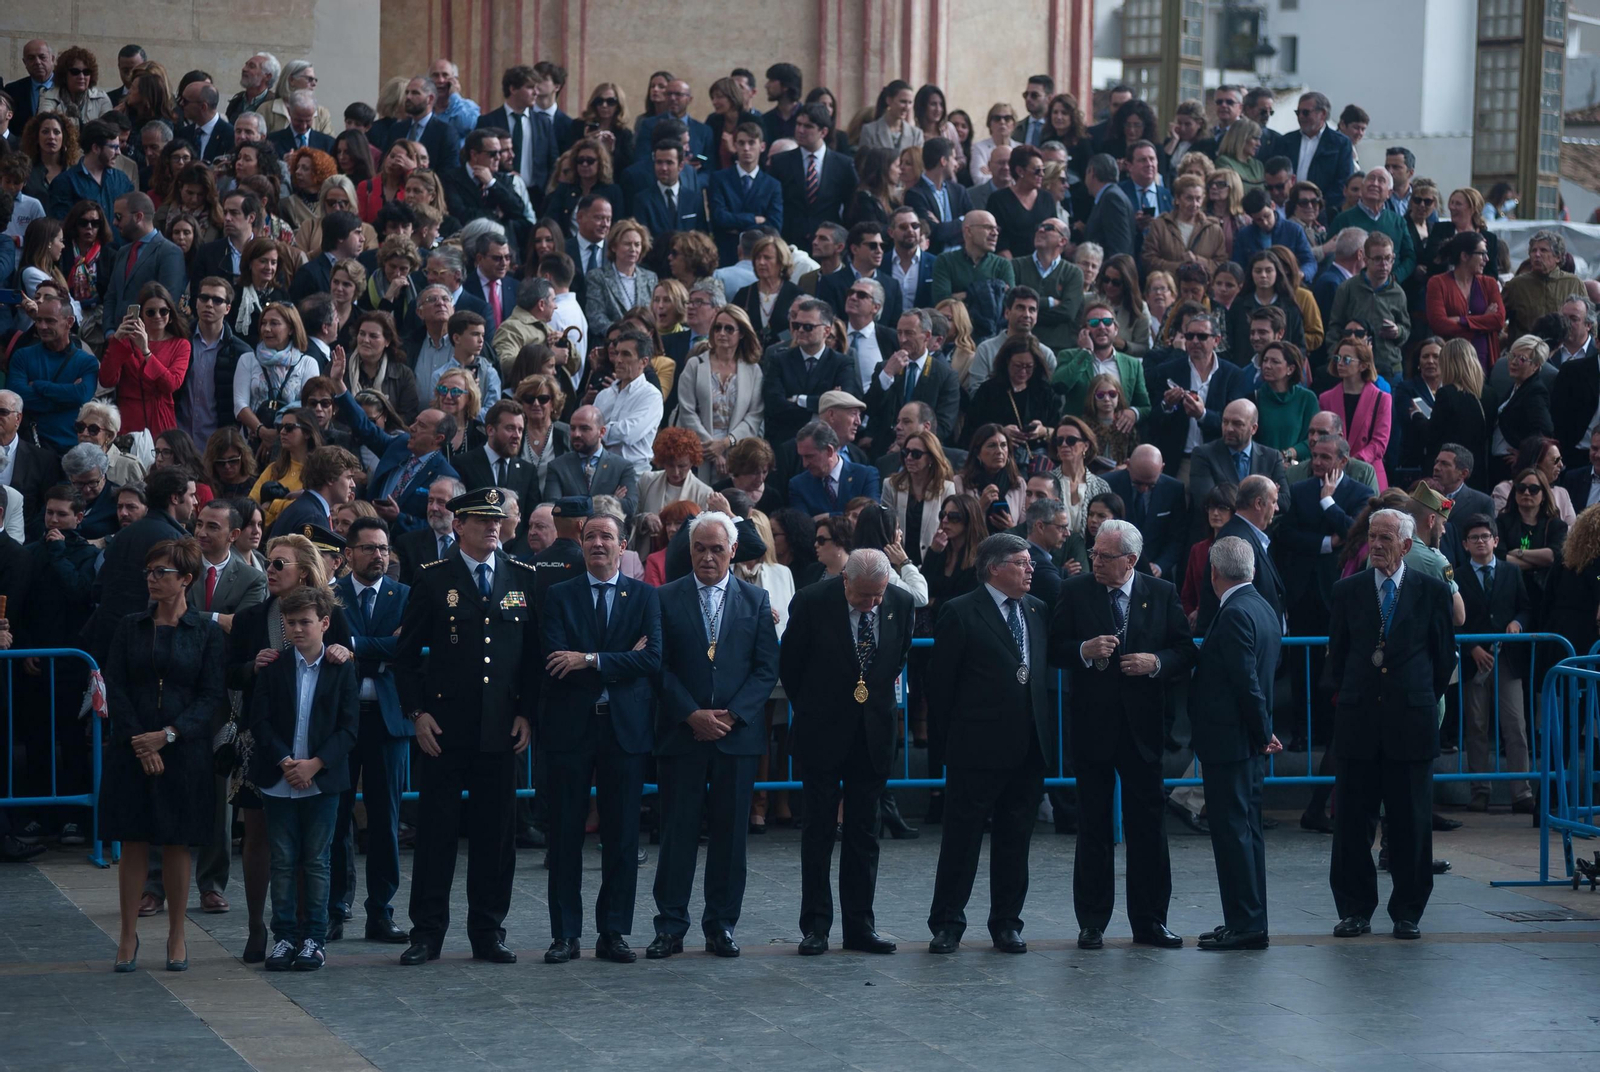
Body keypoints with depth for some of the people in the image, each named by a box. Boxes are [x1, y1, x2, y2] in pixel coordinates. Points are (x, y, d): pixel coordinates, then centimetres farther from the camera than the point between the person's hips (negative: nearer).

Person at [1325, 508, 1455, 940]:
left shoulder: (1432, 591, 2)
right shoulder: (1348, 590, 6)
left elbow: (1445, 655, 9)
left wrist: (1425, 700, 10)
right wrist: (1343, 696, 9)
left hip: (1411, 721, -1)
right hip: (1359, 721, 1)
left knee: (1411, 822, 2)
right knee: (1352, 820, 2)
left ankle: (1408, 912, 12)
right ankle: (1355, 910, 10)